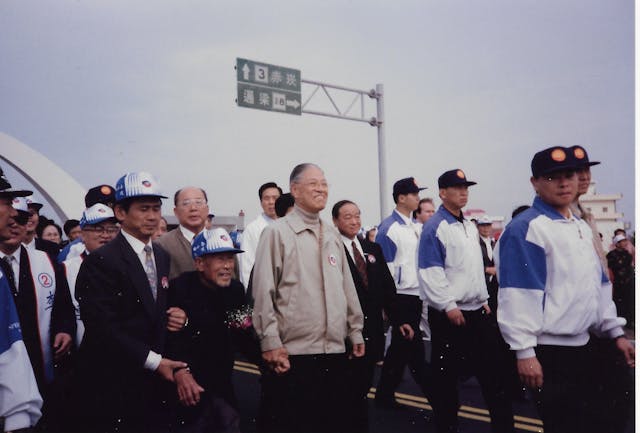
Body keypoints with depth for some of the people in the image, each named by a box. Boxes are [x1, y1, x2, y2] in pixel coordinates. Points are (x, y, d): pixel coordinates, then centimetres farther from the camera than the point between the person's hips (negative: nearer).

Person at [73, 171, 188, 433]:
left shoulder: (162, 257, 9)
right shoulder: (100, 261, -13)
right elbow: (103, 327, -18)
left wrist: (174, 315, -4)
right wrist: (153, 361, -17)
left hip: (154, 382, 6)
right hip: (112, 384, -6)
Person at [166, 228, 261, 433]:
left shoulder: (236, 289, 1)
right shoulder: (180, 288, -14)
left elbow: (243, 337, 7)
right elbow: (168, 334, -22)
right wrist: (180, 372, -33)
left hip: (222, 387, 5)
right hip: (187, 391, -5)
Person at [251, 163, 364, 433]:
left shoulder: (332, 235, 13)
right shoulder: (277, 232, -5)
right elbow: (263, 292, -9)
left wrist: (355, 331, 15)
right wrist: (270, 343, -12)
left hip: (334, 349, 6)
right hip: (292, 351, -5)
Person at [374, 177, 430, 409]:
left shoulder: (414, 227, 13)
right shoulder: (389, 228, -11)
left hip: (416, 295, 8)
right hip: (401, 296, -8)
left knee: (400, 346, 12)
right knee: (413, 346, 0)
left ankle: (385, 395, 22)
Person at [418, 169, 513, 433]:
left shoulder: (470, 226, 14)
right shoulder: (434, 227, -11)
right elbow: (430, 272, -17)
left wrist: (484, 300, 16)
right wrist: (449, 306, -19)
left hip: (476, 310, 8)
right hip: (449, 313, -7)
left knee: (493, 367, 11)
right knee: (447, 373, 4)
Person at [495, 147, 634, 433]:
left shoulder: (582, 227, 14)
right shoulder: (525, 229, -15)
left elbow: (599, 284, 20)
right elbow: (518, 295, -21)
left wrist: (616, 332, 17)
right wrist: (525, 352, -24)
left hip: (582, 346, 9)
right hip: (549, 350, -9)